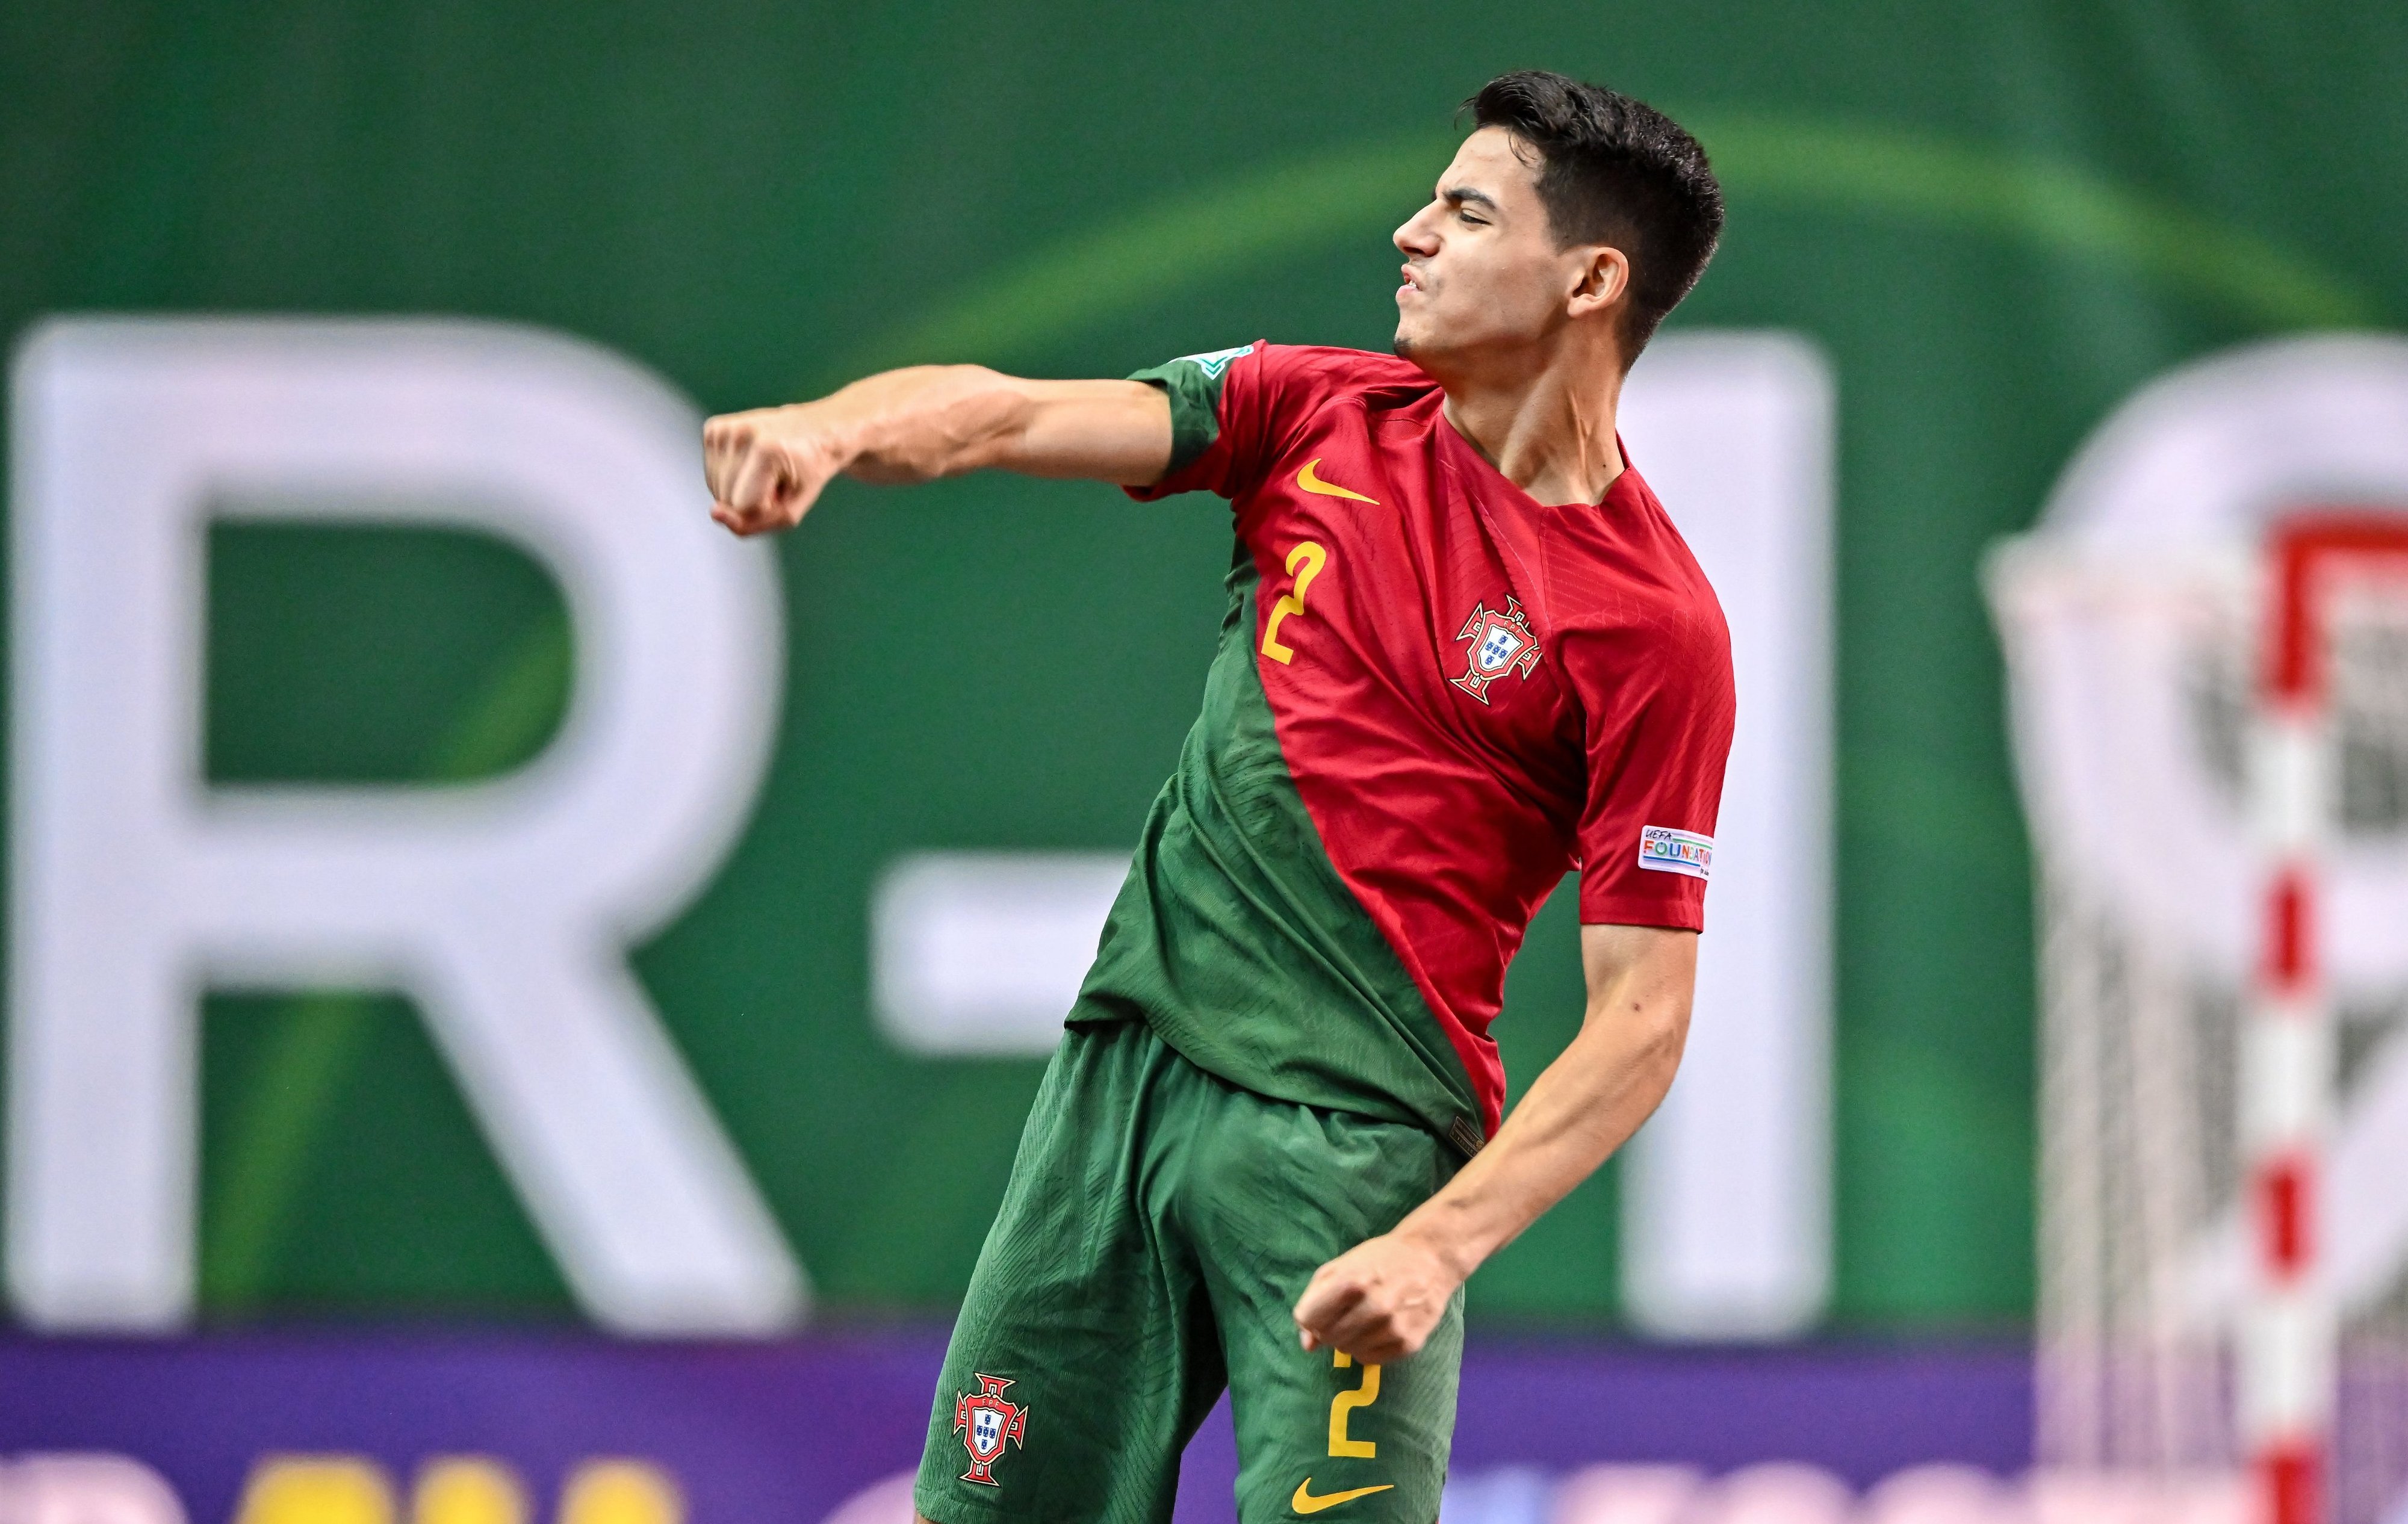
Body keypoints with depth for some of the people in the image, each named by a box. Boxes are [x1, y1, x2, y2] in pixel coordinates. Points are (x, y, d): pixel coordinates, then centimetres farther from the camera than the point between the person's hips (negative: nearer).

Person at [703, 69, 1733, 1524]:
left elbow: (1643, 1018, -12)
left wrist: (1441, 1243, -23)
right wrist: (834, 427, -25)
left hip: (1351, 1132, -5)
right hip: (1128, 1063, 5)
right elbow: (1013, 417, -3)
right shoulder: (1331, 412, 7)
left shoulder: (1656, 627, -9)